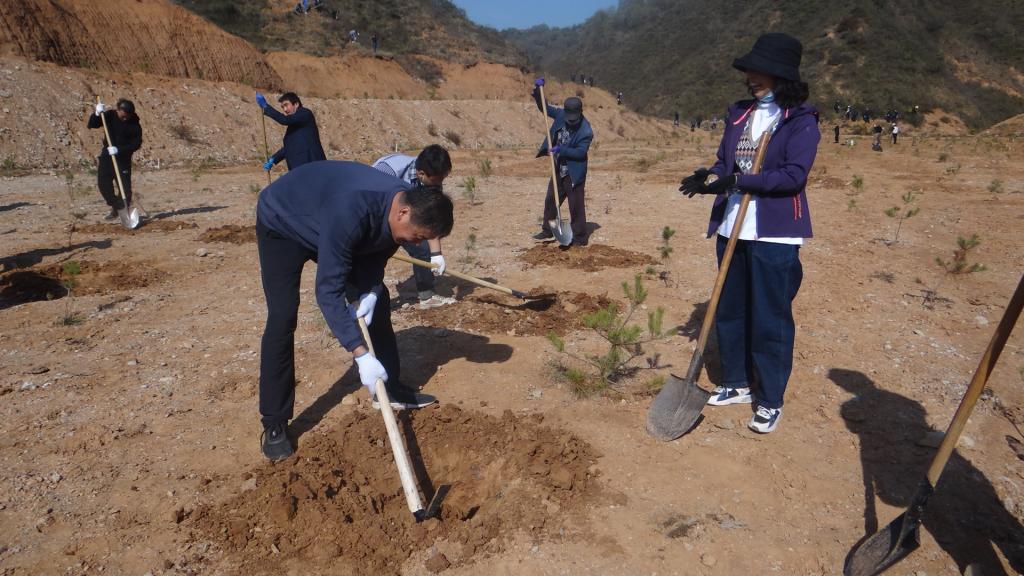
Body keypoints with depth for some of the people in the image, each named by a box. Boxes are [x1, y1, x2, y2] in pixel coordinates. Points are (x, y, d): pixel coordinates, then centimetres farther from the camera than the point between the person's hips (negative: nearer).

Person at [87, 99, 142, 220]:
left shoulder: (134, 124, -11)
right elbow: (91, 125, -1)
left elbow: (137, 144, -16)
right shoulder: (109, 115, -2)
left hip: (123, 158, -3)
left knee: (125, 186, -6)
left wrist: (119, 150, -25)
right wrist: (97, 114, -19)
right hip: (107, 156, 4)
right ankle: (115, 208, 20)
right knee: (103, 184, 4)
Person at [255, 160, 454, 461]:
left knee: (377, 300, 3)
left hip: (328, 224, 7)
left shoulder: (406, 204, -21)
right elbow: (328, 291, -41)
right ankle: (274, 425, -5)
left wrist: (370, 292, -21)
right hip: (282, 224, -7)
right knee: (283, 316, -17)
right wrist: (361, 355, -43)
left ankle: (392, 389, 18)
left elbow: (377, 254, -3)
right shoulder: (351, 212, -44)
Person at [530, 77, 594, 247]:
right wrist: (538, 90, -6)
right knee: (550, 200, 16)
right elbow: (544, 107, 8)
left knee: (576, 205, 0)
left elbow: (581, 152, -24)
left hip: (574, 173, -7)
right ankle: (547, 230, 32)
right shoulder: (561, 114, -4)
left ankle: (580, 237, 10)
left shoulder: (586, 131, -21)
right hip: (559, 170, 7)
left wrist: (562, 149, -32)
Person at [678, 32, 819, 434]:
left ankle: (770, 401, 15)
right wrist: (705, 179, -7)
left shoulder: (800, 120, -7)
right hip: (732, 230, 7)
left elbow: (795, 174, -17)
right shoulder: (740, 114, 12)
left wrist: (741, 181, -25)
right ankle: (737, 384, 31)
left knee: (770, 318, 0)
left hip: (774, 235, -6)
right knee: (729, 311, 14)